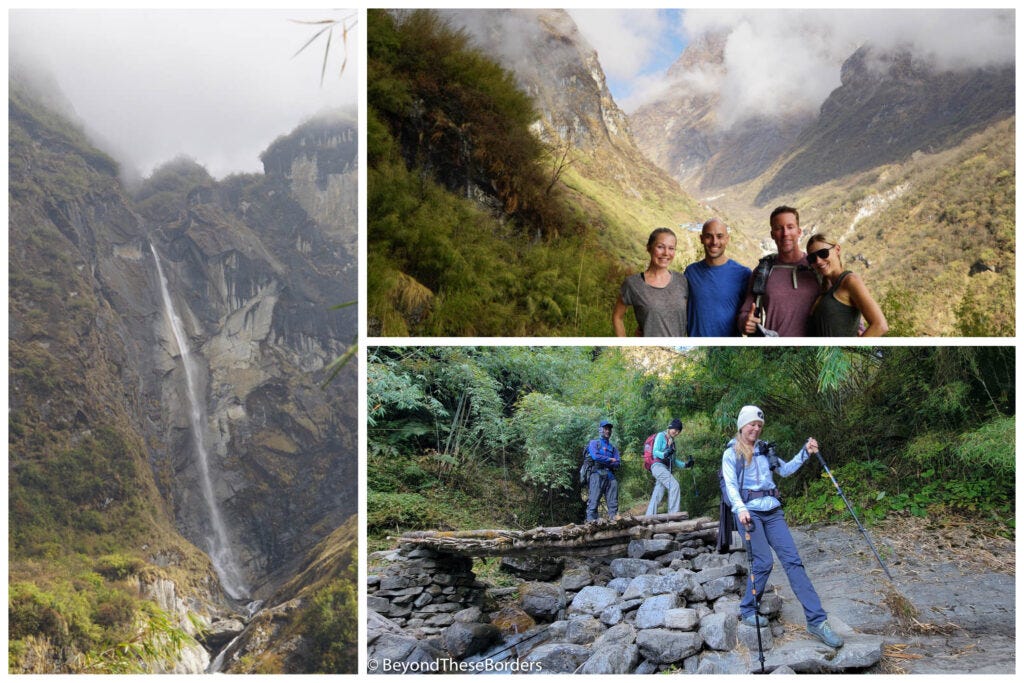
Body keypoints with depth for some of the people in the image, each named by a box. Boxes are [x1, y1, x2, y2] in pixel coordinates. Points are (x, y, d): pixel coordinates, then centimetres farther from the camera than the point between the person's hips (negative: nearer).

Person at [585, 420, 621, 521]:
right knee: (594, 500, -13)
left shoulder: (613, 447, 24)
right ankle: (591, 520, -18)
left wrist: (603, 462, -6)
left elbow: (617, 463, 10)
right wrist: (610, 460, 1)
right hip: (597, 475, -5)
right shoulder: (594, 443, 12)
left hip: (610, 476, 5)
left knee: (613, 502, -2)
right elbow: (595, 456, -8)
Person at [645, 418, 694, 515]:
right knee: (674, 486, -23)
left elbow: (673, 460, 24)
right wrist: (664, 454, -29)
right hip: (658, 466, -7)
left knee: (657, 496, 2)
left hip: (666, 469, 7)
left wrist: (685, 464, 10)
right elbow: (655, 452, -9)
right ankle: (673, 513, -25)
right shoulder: (661, 436, 2)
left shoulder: (672, 441, 23)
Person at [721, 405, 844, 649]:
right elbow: (731, 485, -8)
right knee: (763, 562, -14)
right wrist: (740, 508, -26)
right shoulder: (731, 453, 2)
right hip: (749, 511, -4)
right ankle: (747, 611, 8)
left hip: (772, 511, 5)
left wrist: (805, 452, 7)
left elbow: (785, 470, 20)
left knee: (792, 560, -5)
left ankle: (816, 620, -7)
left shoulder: (765, 450, 17)